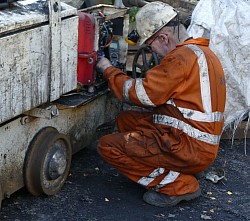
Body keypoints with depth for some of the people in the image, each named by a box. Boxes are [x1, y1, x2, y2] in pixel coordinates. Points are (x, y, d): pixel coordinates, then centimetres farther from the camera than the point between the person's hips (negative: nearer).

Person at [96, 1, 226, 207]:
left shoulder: (183, 56, -18)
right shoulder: (202, 51, 14)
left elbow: (142, 94, -15)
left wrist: (109, 70, -1)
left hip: (189, 149, -11)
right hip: (201, 146, 11)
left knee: (108, 145, -9)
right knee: (125, 119, 19)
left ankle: (178, 185, -7)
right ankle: (178, 173, 10)